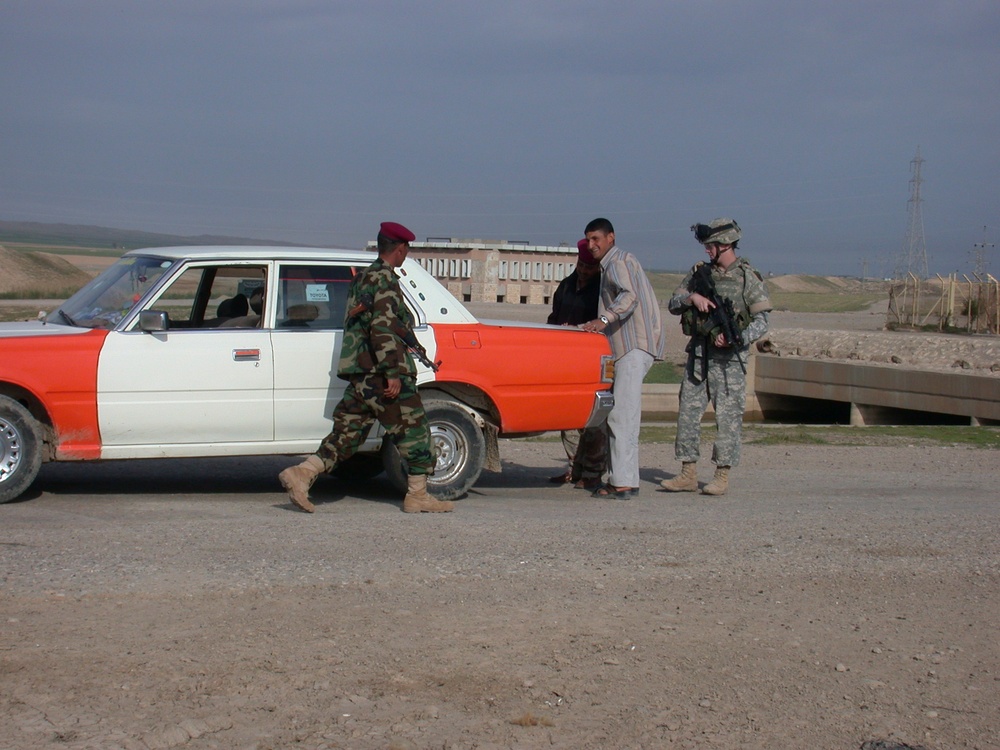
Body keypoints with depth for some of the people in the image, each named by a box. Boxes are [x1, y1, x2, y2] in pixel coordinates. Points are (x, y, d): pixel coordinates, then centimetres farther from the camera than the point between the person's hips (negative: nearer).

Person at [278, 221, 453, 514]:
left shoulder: (362, 279, 19)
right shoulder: (385, 280, -11)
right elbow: (383, 329, -21)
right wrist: (394, 374, -24)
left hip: (360, 374, 9)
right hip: (379, 372, -9)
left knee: (347, 433, 7)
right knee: (414, 430, 1)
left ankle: (301, 474, -4)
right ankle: (418, 495, 5)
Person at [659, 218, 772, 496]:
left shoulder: (748, 277, -3)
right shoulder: (699, 273, 11)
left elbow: (761, 321, -5)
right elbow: (673, 304, 11)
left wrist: (737, 338, -21)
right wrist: (692, 297, -10)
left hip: (728, 358, -5)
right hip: (698, 354, 5)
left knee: (728, 416, -3)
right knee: (687, 412, 4)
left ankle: (722, 475, 4)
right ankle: (688, 474, 12)